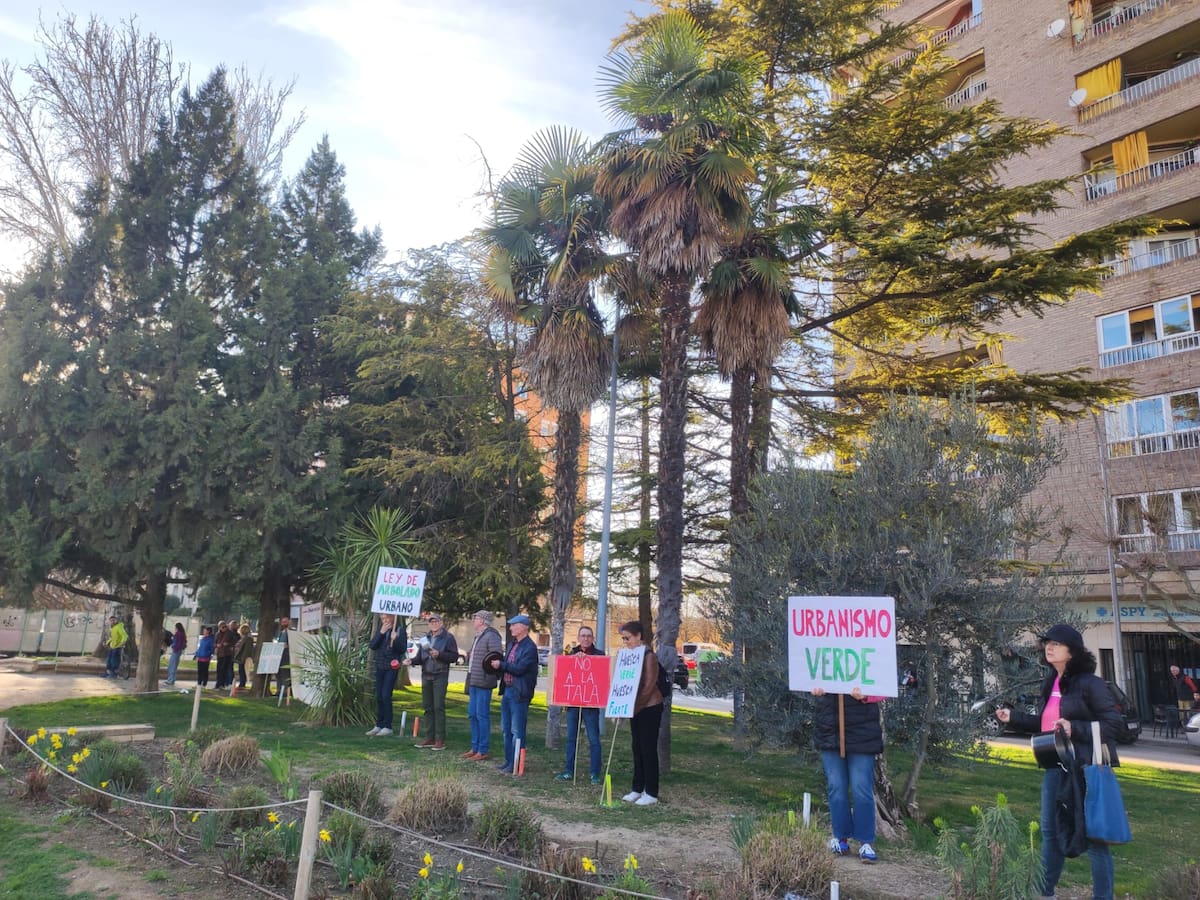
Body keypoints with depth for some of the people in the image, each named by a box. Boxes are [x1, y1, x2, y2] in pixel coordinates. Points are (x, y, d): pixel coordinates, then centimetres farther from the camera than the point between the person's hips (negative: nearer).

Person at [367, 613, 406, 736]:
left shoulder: (400, 630, -5)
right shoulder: (379, 629, 9)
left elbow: (403, 649, -6)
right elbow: (372, 645, -1)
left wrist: (395, 639, -22)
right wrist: (381, 633, -11)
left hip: (392, 667, -5)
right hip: (380, 666, 5)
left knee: (386, 696, -10)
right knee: (378, 697, 8)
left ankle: (387, 727, -2)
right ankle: (379, 725, 17)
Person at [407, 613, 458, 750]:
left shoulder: (448, 637, -2)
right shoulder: (425, 638, 17)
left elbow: (454, 656, -8)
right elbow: (420, 657, 15)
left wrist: (439, 654, -18)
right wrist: (411, 661, -4)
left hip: (440, 676, -6)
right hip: (426, 675, 6)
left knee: (438, 707, -7)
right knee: (428, 707, 8)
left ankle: (440, 740, -3)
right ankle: (430, 738, 15)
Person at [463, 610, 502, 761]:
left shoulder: (491, 636, -13)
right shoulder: (478, 636, 18)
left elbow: (496, 657, -21)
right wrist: (469, 657, 15)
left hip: (483, 682, -10)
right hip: (473, 681, 10)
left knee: (482, 715, -5)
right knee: (472, 714, 13)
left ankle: (483, 751, 1)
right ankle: (475, 748, 22)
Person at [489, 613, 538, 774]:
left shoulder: (530, 647, -13)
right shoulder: (511, 645, 15)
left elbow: (520, 669, -22)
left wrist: (501, 665, -15)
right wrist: (496, 666, -2)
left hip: (519, 693, -9)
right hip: (507, 691, 9)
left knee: (517, 731, -3)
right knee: (506, 729, 15)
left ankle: (515, 765, 3)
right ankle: (508, 761, 25)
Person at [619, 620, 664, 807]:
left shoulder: (648, 655, -16)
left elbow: (649, 684, -19)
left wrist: (635, 706, -21)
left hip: (650, 707, -8)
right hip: (636, 708, 8)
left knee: (648, 749, -2)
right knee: (637, 749, 12)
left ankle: (651, 793, 6)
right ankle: (637, 789, 21)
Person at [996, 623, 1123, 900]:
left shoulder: (1089, 683, -12)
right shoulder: (1050, 683, 11)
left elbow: (1115, 722, -16)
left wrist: (1075, 728, -25)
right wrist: (1013, 717, 11)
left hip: (1086, 768, -8)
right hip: (1056, 766, 8)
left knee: (1092, 834, 0)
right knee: (1050, 830, 16)